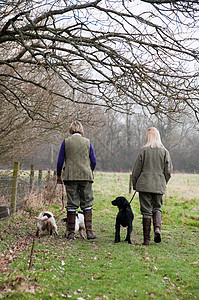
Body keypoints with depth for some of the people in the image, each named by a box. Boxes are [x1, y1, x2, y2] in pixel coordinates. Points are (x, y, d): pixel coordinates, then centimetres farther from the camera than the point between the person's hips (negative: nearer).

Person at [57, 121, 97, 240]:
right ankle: (89, 231, 2)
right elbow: (94, 161, 6)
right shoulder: (87, 142, 4)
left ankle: (71, 233, 5)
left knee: (71, 205, 4)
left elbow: (60, 161, 2)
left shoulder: (66, 142, 1)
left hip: (70, 177, 0)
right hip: (86, 176, 0)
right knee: (87, 204, 7)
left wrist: (59, 175, 14)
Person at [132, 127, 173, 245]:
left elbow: (136, 170, -1)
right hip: (159, 186, 2)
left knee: (146, 211, 3)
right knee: (157, 208, 18)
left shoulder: (143, 150, -4)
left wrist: (135, 185, 9)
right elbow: (168, 171, 3)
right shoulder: (165, 151, 1)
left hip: (144, 185, -2)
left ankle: (147, 239, 4)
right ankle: (157, 228, -7)